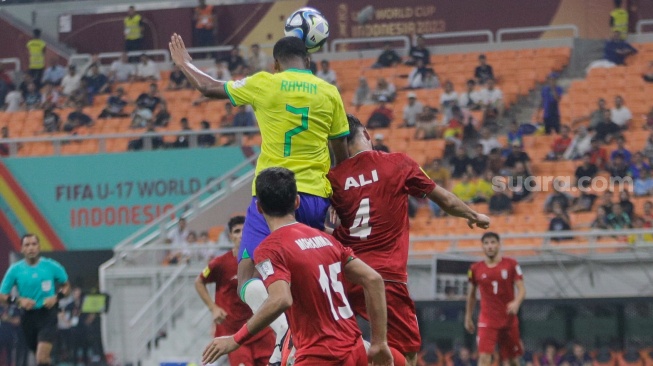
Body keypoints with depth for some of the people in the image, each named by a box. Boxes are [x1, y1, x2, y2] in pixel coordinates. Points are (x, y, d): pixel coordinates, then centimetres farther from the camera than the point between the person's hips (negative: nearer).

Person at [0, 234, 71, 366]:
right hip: (28, 315, 3)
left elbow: (66, 286, 12)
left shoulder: (52, 267, -2)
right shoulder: (15, 270, 0)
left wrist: (56, 297, -9)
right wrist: (18, 300, -15)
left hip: (47, 314, -3)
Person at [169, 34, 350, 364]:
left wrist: (183, 64, 35)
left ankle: (282, 326, -32)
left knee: (248, 275, -6)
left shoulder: (264, 84, 0)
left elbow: (208, 88, 15)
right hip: (315, 197, 3)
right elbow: (342, 154, 11)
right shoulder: (329, 93, 6)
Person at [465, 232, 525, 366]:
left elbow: (521, 289, -6)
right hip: (487, 320, 0)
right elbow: (471, 294, 15)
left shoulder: (511, 264, -2)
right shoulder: (476, 269, 2)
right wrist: (468, 318, 17)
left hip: (509, 319, 0)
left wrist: (516, 302, -26)